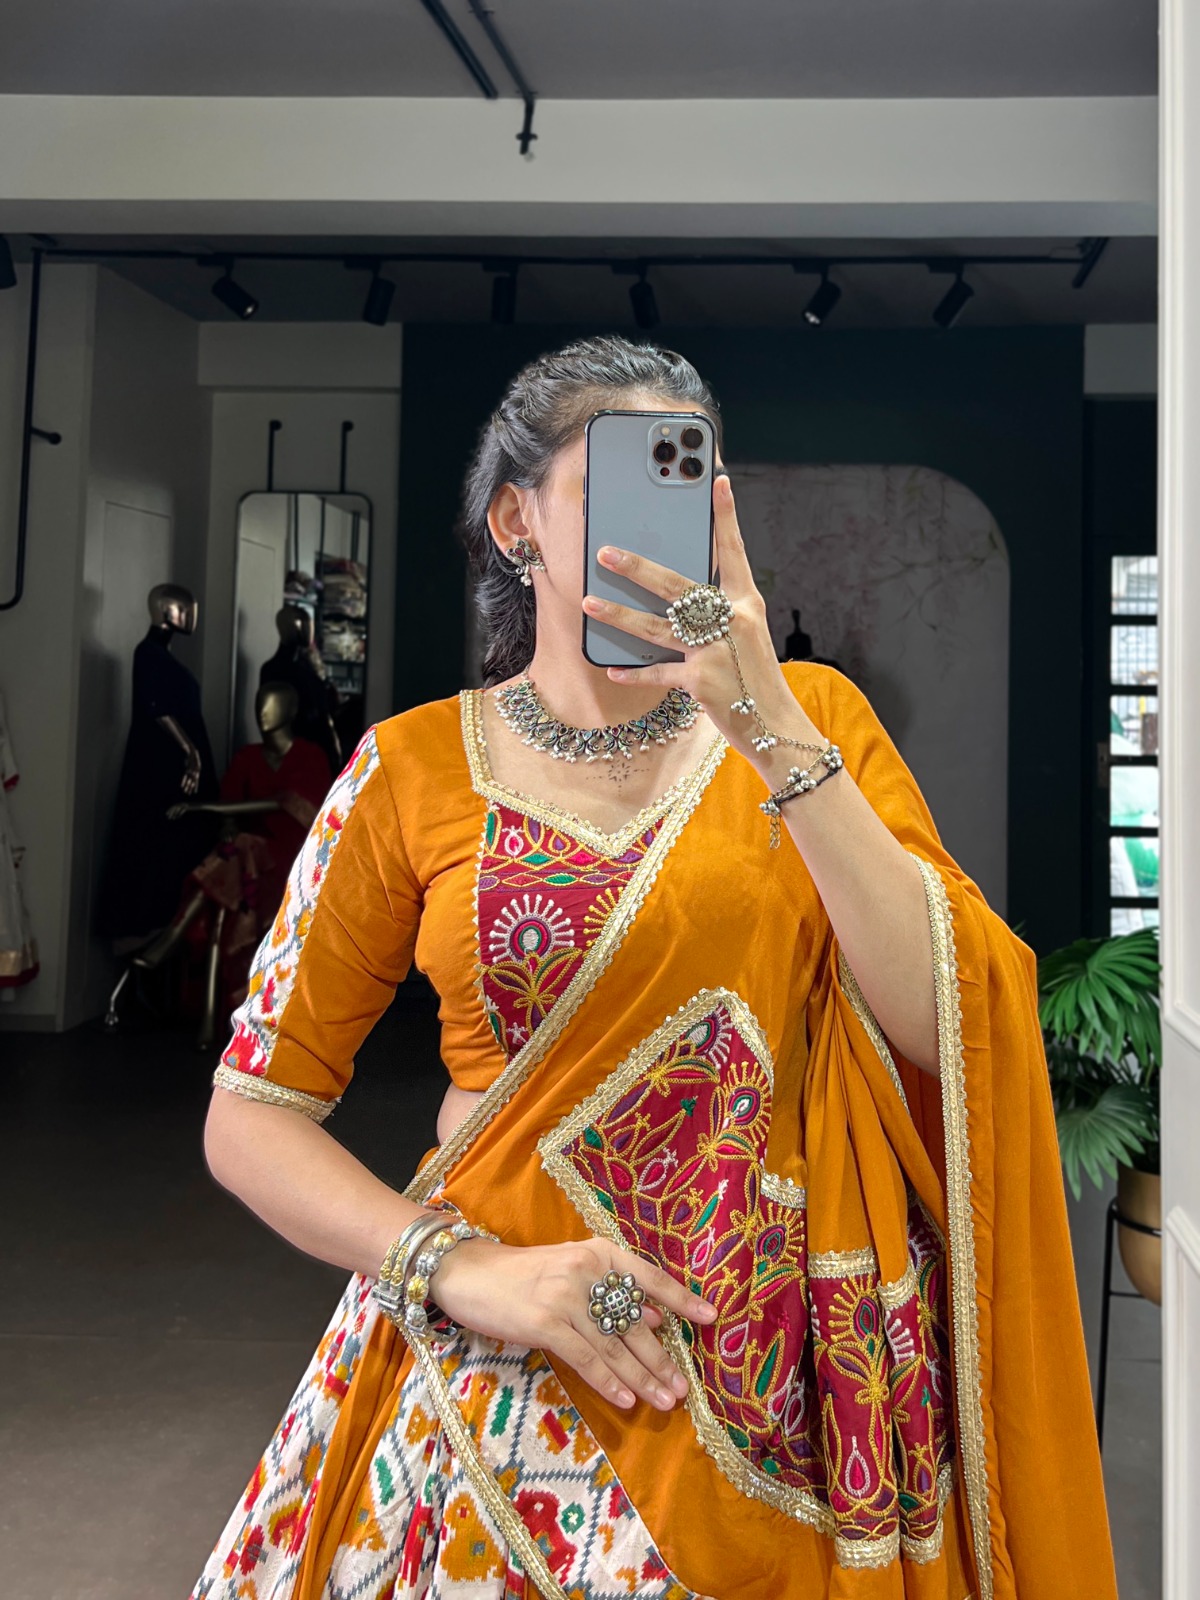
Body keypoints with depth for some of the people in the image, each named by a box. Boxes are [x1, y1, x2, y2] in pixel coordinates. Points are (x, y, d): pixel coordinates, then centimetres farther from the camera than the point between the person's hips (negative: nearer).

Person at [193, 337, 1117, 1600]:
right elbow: (250, 1117, -1)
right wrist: (462, 1267, -16)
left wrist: (769, 729, -21)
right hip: (509, 1363, 0)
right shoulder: (416, 769, -4)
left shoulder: (808, 714, -1)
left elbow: (946, 1028, -13)